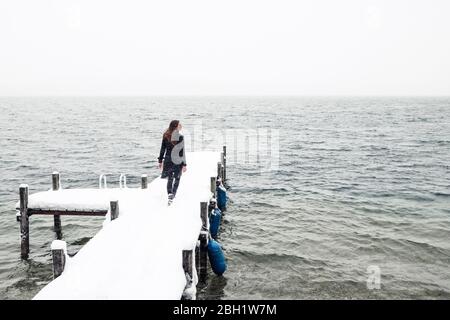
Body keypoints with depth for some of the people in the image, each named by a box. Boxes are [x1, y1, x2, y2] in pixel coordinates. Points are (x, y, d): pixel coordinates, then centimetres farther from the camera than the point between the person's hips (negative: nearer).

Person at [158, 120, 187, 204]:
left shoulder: (166, 136, -1)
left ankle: (169, 194, -3)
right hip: (178, 162, -3)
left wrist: (160, 161, 12)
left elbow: (162, 149, 3)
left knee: (170, 179, 16)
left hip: (168, 160, 3)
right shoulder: (180, 137, -13)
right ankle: (172, 194, -1)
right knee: (177, 179, 13)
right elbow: (182, 151, -12)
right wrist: (184, 164, -8)